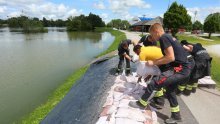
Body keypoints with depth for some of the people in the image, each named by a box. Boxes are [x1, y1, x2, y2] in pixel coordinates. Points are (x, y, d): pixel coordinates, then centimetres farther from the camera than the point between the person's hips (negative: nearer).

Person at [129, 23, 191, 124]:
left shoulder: (163, 38, -12)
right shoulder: (168, 37, 18)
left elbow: (171, 57, -22)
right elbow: (168, 56, 22)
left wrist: (153, 62, -12)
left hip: (179, 69, -10)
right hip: (182, 69, 10)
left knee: (154, 83, -9)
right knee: (169, 90, 21)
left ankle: (141, 104, 12)